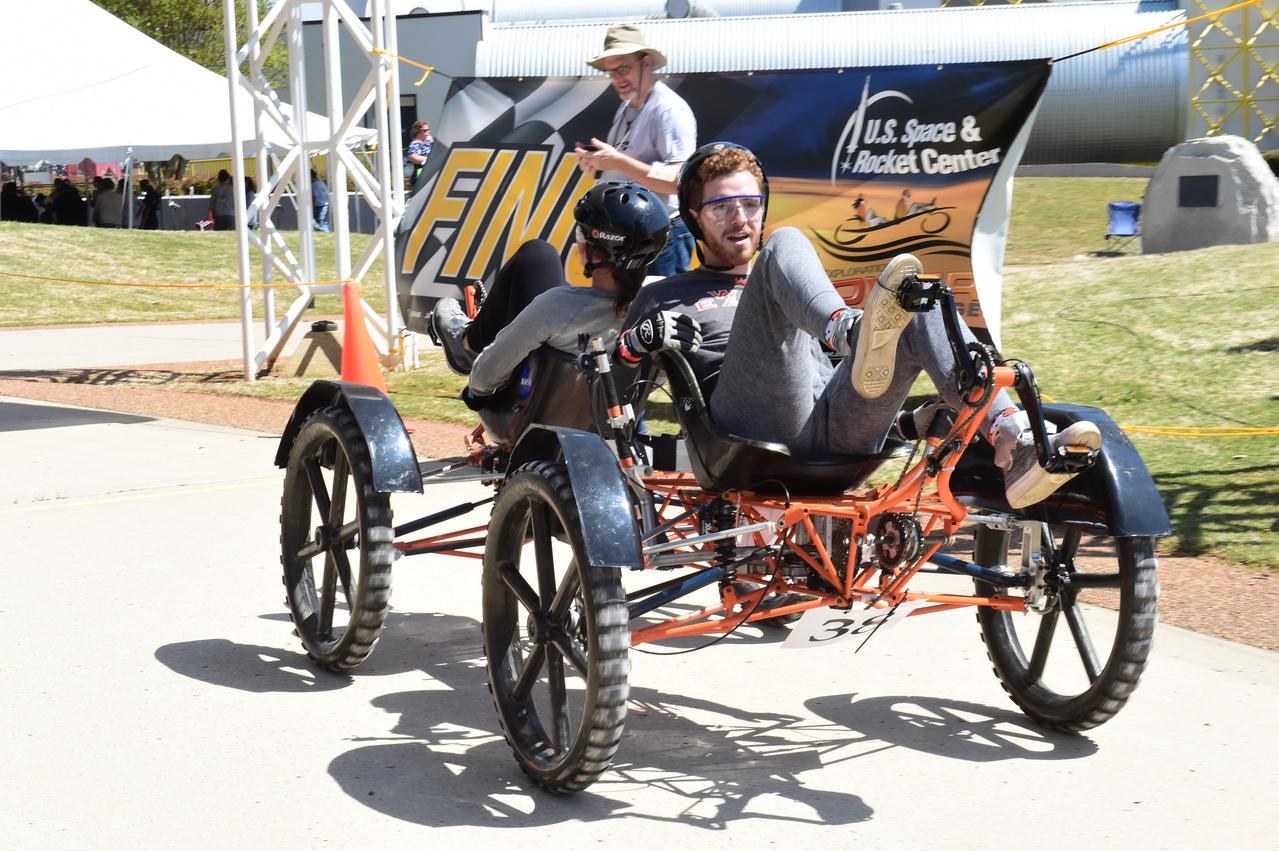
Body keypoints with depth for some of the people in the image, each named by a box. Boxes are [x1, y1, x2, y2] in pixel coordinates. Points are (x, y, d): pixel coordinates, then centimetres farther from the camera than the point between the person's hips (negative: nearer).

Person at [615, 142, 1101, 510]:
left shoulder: (798, 292, 39)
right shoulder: (664, 298, 28)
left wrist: (905, 422, 13)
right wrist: (638, 343, -5)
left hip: (844, 434, 4)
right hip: (761, 429, -4)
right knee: (786, 244, -16)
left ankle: (1016, 444, -35)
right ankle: (857, 336, -52)